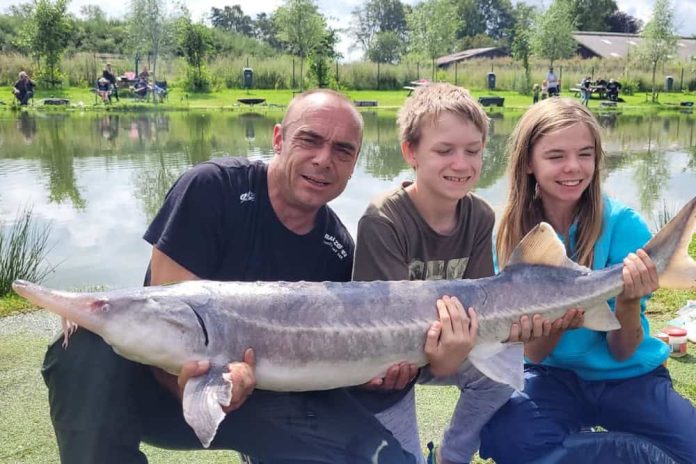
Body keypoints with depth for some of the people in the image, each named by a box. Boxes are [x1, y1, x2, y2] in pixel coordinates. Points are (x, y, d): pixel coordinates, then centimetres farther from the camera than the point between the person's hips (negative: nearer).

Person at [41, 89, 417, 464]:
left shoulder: (337, 249, -2)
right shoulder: (212, 188, -17)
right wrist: (189, 380, -41)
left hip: (268, 398, 4)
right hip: (171, 380, -4)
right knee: (90, 350, -35)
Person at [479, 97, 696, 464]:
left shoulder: (624, 225, -13)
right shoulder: (510, 233, -10)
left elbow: (621, 352, -10)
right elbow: (533, 353, -10)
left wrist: (628, 300, -30)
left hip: (628, 375, 0)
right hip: (554, 375, 1)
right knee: (504, 435, -31)